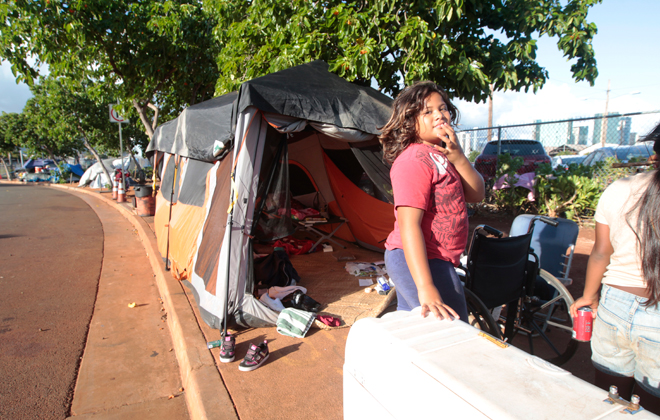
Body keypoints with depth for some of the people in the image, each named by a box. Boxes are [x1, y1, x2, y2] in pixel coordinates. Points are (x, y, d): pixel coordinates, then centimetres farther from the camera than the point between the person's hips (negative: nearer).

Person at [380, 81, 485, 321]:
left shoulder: (441, 155, 11)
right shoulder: (414, 160, -18)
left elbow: (476, 195, 4)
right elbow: (408, 225, -26)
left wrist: (458, 158, -13)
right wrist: (426, 289, -33)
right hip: (418, 263, -10)